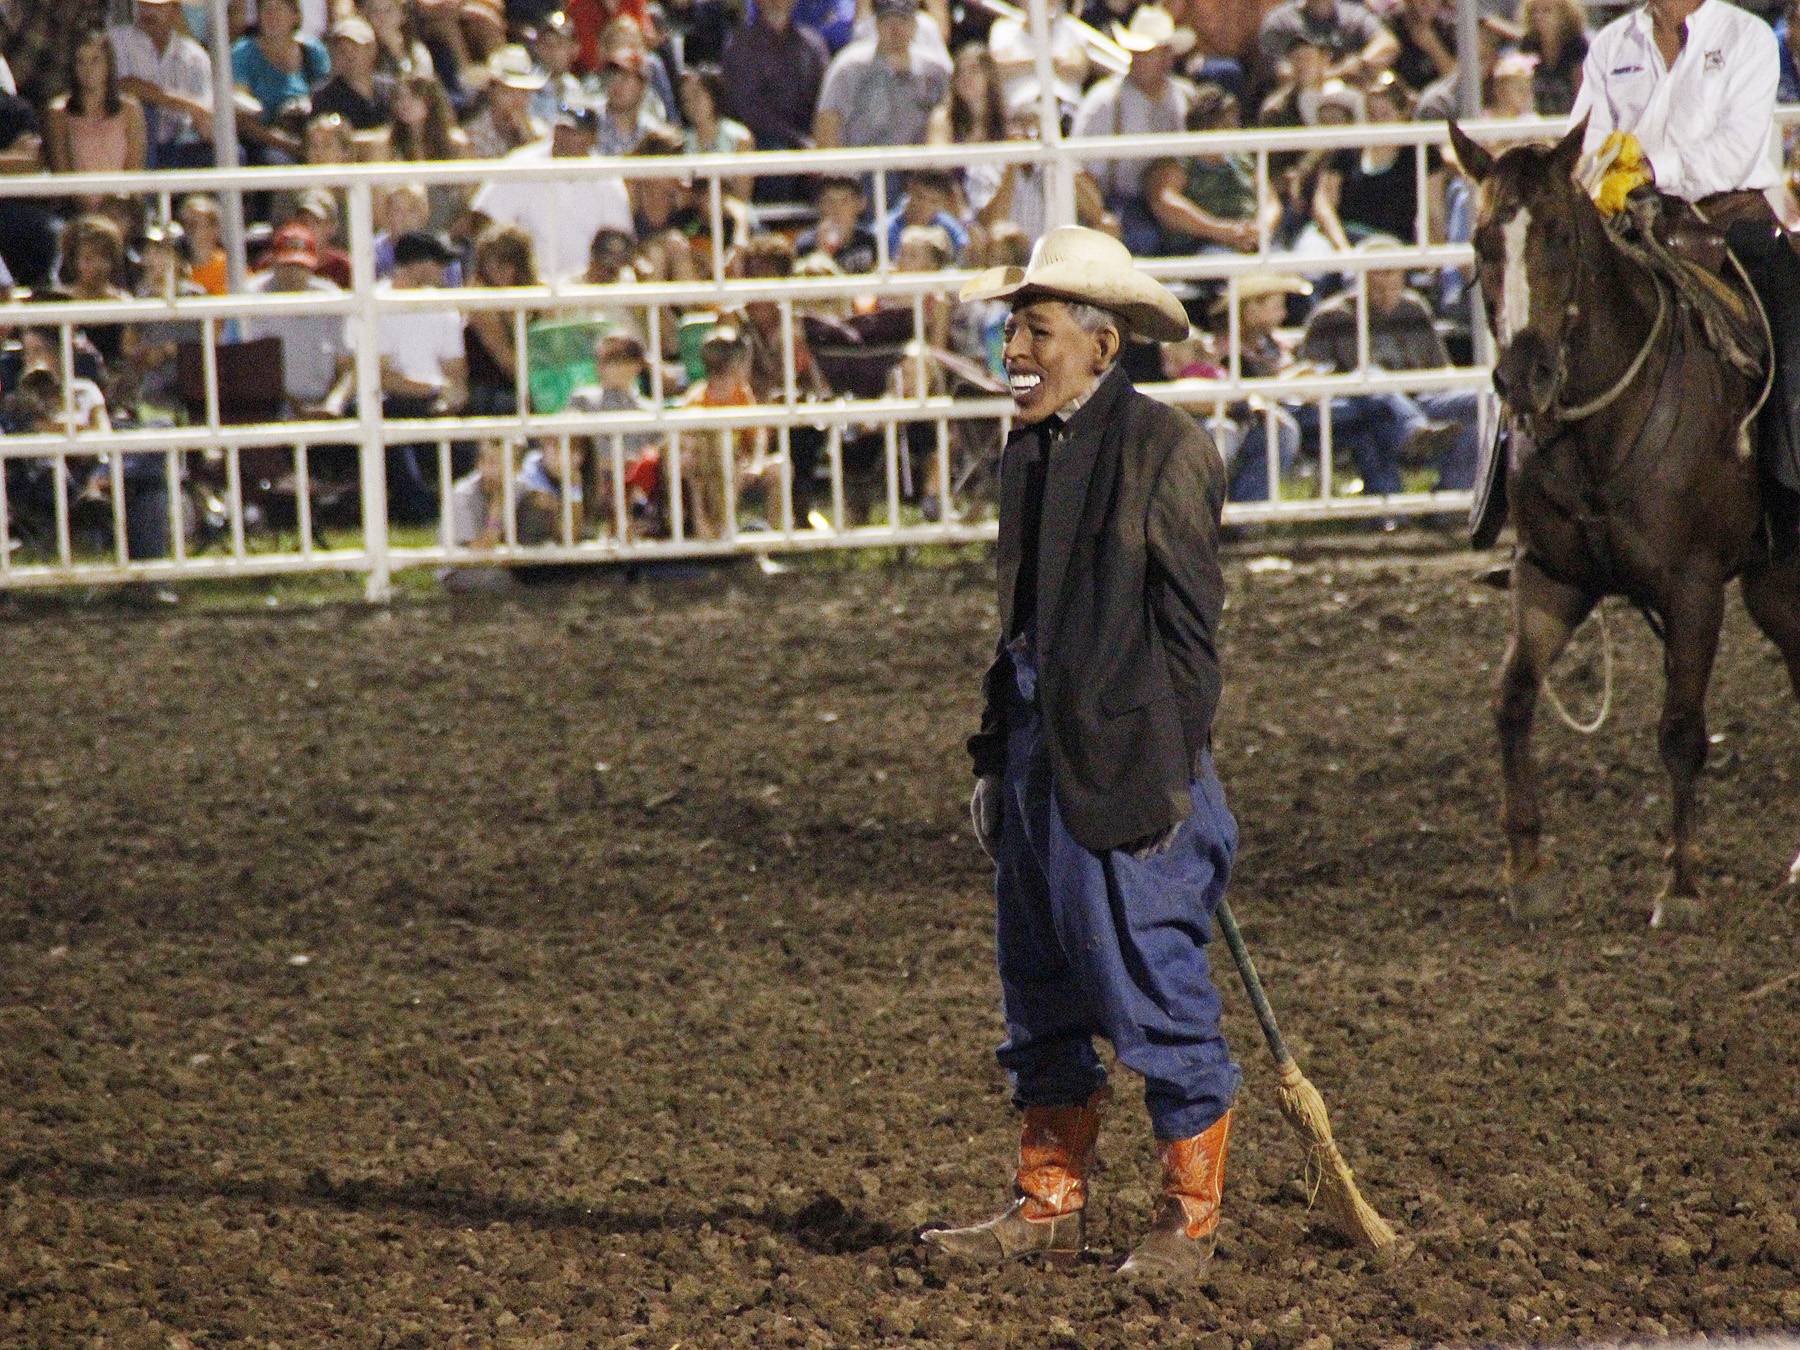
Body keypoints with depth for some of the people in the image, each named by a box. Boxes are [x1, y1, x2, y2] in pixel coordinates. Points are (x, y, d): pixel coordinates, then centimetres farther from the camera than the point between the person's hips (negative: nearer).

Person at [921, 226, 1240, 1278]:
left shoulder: (1164, 448, -11)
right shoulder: (1034, 449, 13)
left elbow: (1190, 625, -11)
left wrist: (1174, 771, -14)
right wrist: (997, 757, 15)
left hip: (1126, 759, -8)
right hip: (1040, 756, 8)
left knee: (1157, 987, -1)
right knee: (1041, 995, 13)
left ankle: (1191, 1222, 8)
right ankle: (1050, 1205, 22)